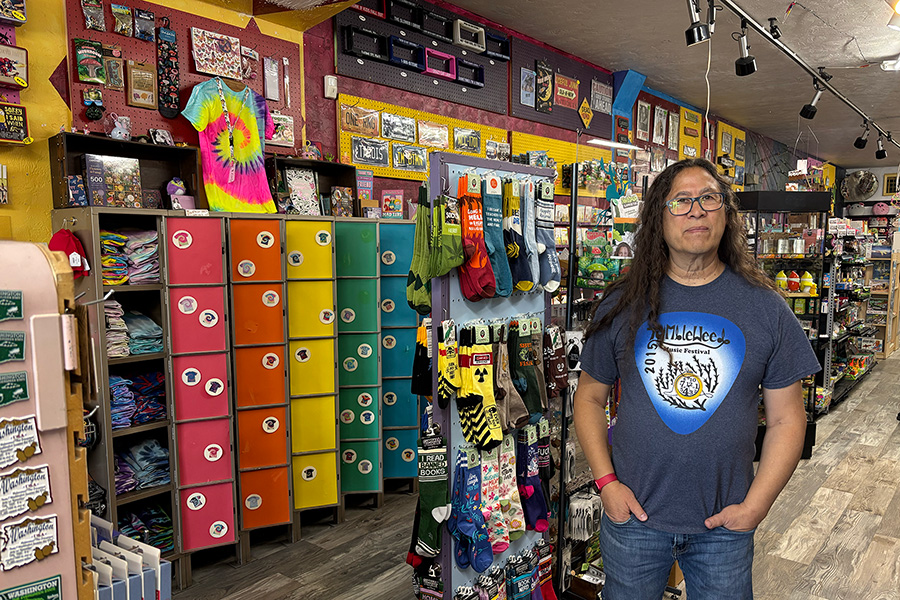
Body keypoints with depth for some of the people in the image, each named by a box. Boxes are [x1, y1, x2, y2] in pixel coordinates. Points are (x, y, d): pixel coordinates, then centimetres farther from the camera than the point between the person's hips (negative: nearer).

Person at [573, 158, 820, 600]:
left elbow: (786, 418, -1)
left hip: (725, 524, 0)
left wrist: (755, 505, -7)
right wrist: (606, 481, -7)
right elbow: (589, 397, 2)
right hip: (632, 514, 0)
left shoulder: (766, 308, -4)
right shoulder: (623, 305, -4)